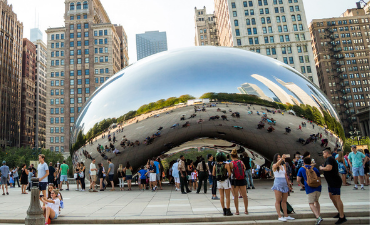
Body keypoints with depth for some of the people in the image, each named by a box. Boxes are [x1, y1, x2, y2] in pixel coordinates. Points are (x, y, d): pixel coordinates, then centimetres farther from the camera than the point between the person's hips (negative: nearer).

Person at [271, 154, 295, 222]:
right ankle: (279, 216, -2)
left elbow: (285, 175, 18)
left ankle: (286, 215, 20)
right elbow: (277, 164, -30)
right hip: (278, 183, -6)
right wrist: (282, 158, -46)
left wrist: (288, 183, 15)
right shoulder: (274, 166, -6)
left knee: (284, 201, 12)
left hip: (284, 183, 6)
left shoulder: (283, 166, 13)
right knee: (278, 201, -3)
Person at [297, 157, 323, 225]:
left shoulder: (301, 169, 7)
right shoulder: (315, 169, 15)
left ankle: (318, 217, -15)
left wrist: (301, 184, 22)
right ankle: (318, 215, 20)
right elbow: (319, 179, 19)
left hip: (309, 188, -4)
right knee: (316, 201, 23)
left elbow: (298, 180, 3)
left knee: (311, 203, 1)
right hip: (318, 187, 4)